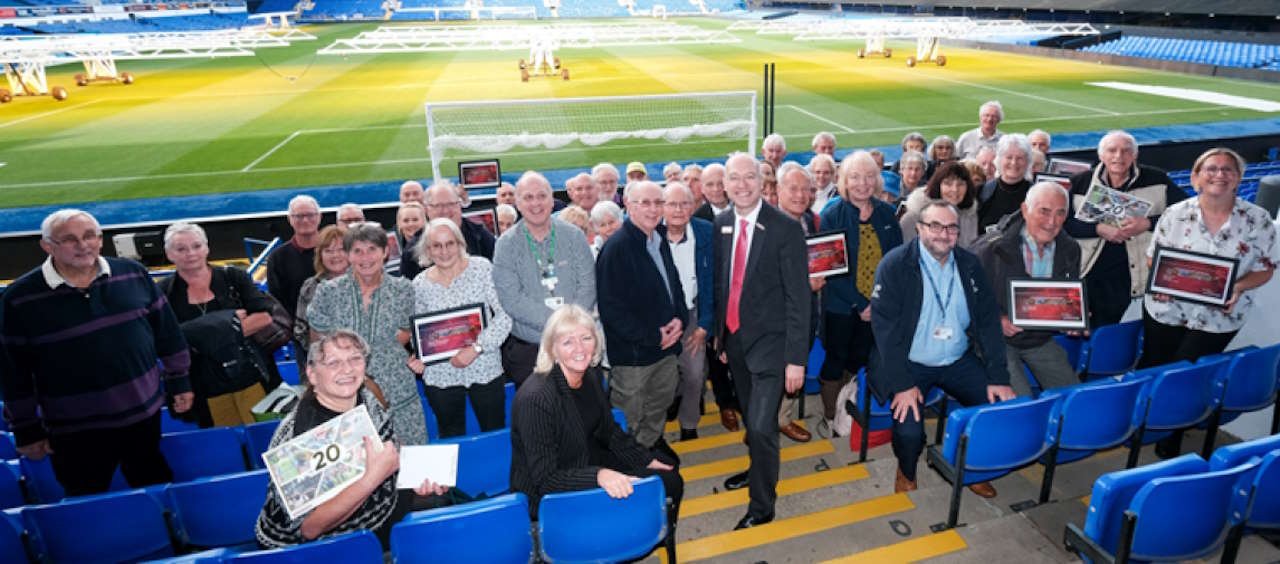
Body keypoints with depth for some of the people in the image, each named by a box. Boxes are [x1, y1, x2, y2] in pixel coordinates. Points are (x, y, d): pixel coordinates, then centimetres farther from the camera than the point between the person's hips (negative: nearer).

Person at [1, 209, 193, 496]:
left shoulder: (132, 274, -3)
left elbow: (166, 331, 5)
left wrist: (178, 382, 8)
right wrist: (27, 430, 1)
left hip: (144, 414, 2)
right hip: (75, 430, -2)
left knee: (158, 492, 19)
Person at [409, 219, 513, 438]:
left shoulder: (481, 268, -4)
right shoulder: (419, 284, 3)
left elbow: (504, 316, -10)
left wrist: (476, 348, -17)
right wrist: (418, 358, -6)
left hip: (485, 369, -2)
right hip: (440, 377, 2)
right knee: (450, 438, 14)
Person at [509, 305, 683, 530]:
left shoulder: (592, 375, -6)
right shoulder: (536, 397, -30)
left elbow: (608, 431, 10)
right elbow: (545, 479, -28)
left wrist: (647, 460, 1)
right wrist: (598, 475, -42)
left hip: (588, 461, 8)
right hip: (546, 495, -8)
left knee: (670, 476, 9)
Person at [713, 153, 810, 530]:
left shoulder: (785, 229, -15)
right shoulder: (721, 225, 2)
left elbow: (798, 297, -15)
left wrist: (796, 358, -17)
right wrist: (720, 334, 12)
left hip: (770, 342, -5)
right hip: (734, 338, 6)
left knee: (762, 425, -7)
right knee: (750, 417, 21)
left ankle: (762, 506, 15)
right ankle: (758, 470, 47)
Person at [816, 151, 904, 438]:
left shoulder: (886, 213, 2)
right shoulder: (832, 216, -9)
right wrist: (860, 304, -15)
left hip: (878, 305, 3)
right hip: (841, 305, -3)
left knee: (859, 360, 12)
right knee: (836, 360, 8)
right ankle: (829, 417, 25)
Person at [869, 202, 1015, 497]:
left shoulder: (969, 264, 4)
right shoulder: (895, 265, -12)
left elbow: (988, 320, 4)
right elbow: (885, 325, -16)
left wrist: (998, 378, -5)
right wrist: (902, 384, -21)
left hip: (959, 361, 5)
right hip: (911, 364, -4)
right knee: (909, 429, -23)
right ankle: (906, 473, 12)